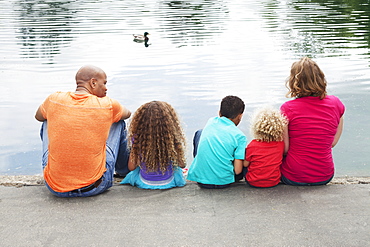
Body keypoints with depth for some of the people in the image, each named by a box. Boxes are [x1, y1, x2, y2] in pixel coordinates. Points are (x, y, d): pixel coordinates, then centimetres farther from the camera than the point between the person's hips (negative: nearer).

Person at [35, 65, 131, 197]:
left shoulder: (54, 100, -3)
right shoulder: (108, 105, -8)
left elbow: (38, 116, 22)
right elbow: (127, 113, 17)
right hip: (95, 187, -2)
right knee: (118, 122, 17)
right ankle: (124, 170, 42)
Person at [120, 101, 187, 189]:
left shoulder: (137, 138, -21)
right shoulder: (172, 137, -22)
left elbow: (131, 167, -10)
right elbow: (182, 164, -9)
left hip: (144, 183, 1)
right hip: (168, 182, 0)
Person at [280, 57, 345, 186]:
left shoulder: (288, 109, -16)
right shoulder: (336, 104, -6)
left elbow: (284, 149, -12)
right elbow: (333, 142, 3)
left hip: (293, 178, -3)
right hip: (325, 177, 3)